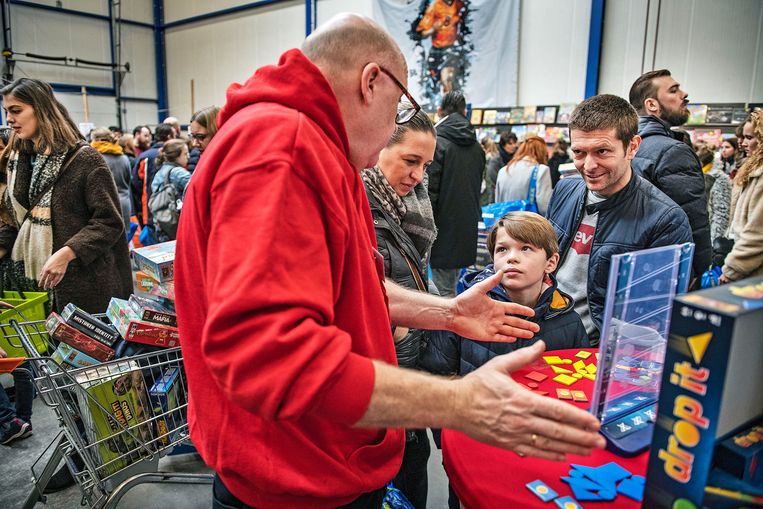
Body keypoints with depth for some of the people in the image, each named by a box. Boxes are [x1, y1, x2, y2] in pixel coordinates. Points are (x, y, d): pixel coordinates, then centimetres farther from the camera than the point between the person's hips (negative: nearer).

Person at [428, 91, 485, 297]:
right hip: (468, 227, 7)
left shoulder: (438, 143, -11)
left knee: (443, 289, -1)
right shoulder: (476, 147, 10)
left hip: (445, 226, -7)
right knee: (453, 284, 16)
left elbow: (430, 189, -14)